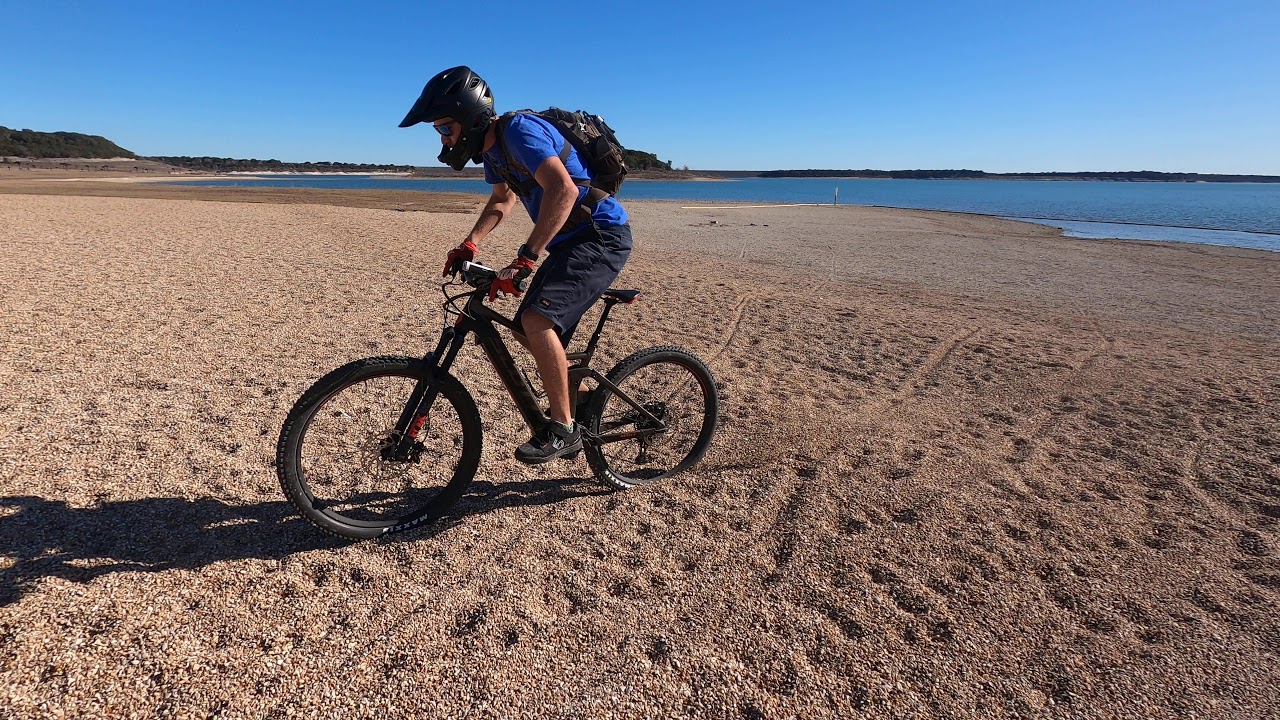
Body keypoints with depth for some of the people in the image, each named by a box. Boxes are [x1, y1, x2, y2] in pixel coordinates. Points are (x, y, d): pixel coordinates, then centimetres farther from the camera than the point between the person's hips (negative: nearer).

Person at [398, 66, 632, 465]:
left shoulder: (520, 130, -19)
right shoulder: (491, 147, 10)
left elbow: (563, 190, -32)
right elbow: (503, 199, 24)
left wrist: (524, 258, -34)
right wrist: (469, 244, 8)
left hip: (602, 236, -10)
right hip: (571, 241, 10)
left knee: (537, 319, -25)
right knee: (529, 331, 9)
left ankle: (563, 429, -12)